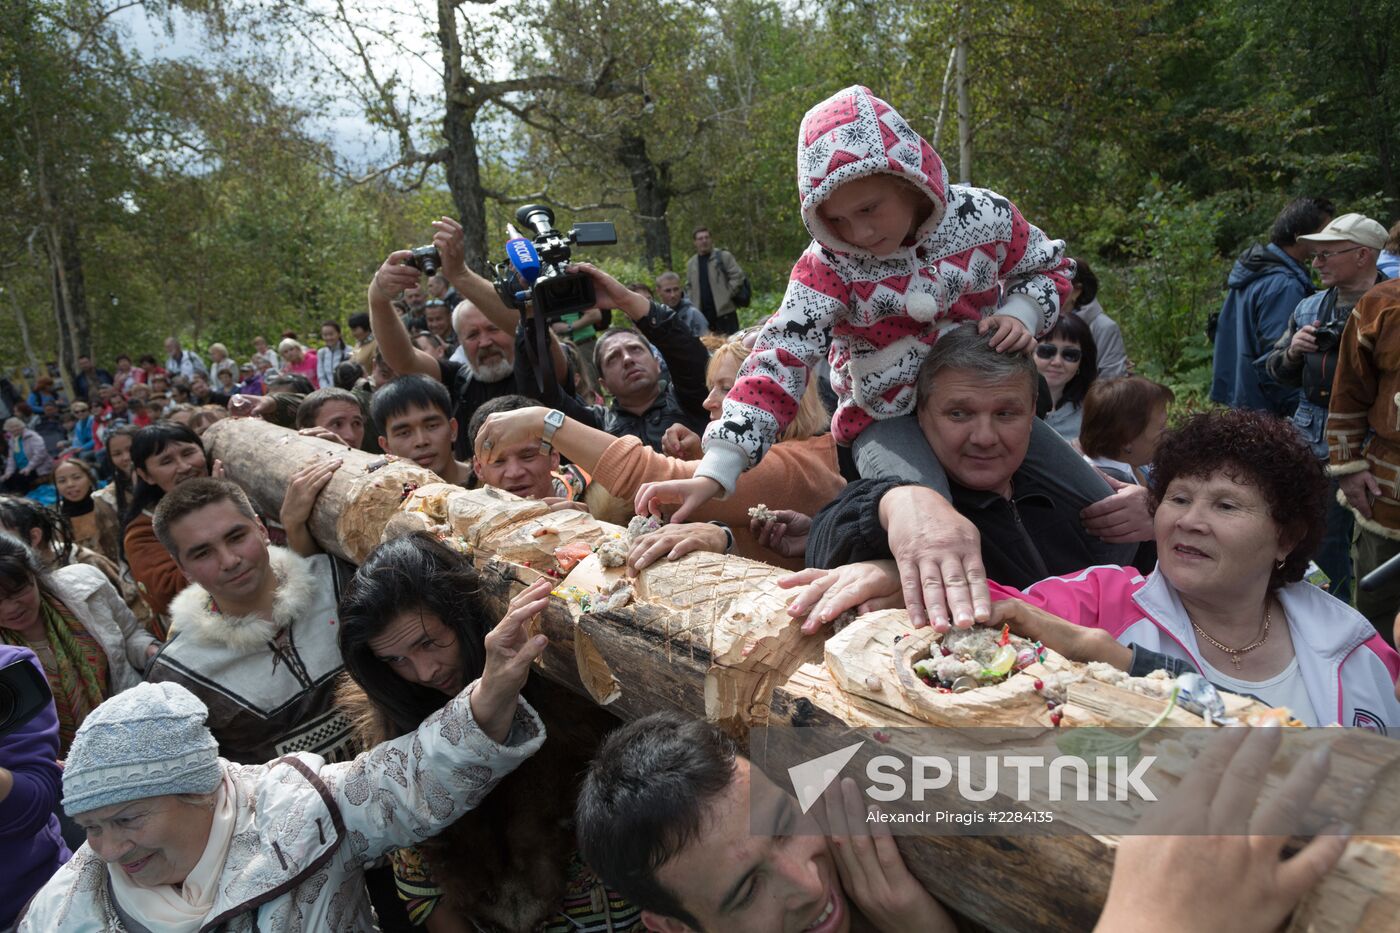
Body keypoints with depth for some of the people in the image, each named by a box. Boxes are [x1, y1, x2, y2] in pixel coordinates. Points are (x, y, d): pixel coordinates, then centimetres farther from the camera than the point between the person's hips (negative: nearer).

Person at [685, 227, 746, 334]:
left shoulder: (724, 256, 1)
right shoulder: (691, 263, 15)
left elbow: (737, 276, -5)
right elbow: (689, 286, 22)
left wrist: (726, 296, -11)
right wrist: (692, 303, 7)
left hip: (724, 311, -4)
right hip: (702, 314, 4)